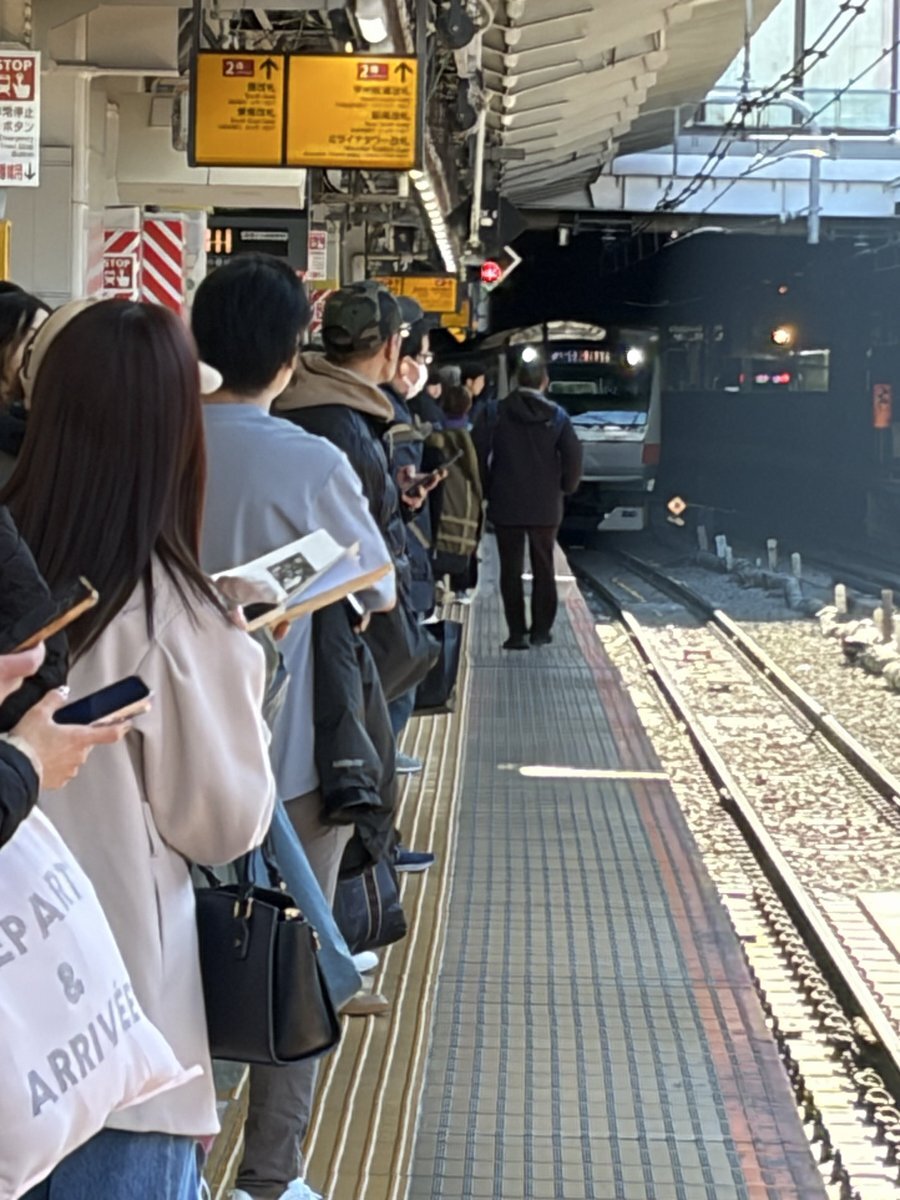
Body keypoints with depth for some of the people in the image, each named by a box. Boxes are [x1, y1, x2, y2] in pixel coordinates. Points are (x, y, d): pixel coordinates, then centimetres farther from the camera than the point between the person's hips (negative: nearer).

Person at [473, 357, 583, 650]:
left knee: (511, 569, 5)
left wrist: (487, 489, 4)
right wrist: (566, 487, 8)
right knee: (543, 568, 12)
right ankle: (541, 630, 12)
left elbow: (478, 453, -9)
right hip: (545, 506, 1)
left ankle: (517, 632, 1)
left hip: (505, 505, 0)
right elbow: (573, 456, -8)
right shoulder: (556, 416, -3)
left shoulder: (495, 414, -4)